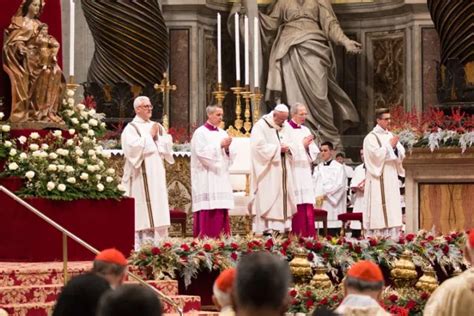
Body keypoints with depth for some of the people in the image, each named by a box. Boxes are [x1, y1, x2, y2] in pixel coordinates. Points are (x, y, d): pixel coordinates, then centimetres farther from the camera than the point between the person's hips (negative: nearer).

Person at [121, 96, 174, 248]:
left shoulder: (156, 126, 16)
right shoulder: (131, 128, -4)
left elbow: (168, 144, 10)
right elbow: (134, 147, -19)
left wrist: (158, 136, -6)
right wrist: (149, 136, -10)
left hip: (156, 174, 7)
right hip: (140, 176, -6)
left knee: (158, 207, 5)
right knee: (142, 212, -9)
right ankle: (141, 246, -8)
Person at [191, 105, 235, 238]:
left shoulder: (222, 133, 16)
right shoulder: (200, 133, -2)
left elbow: (230, 157, 13)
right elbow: (201, 152, -15)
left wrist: (227, 148, -8)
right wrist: (220, 145, -15)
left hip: (221, 177, 6)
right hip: (206, 179, -6)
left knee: (221, 211, 1)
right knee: (208, 211, -13)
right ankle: (205, 237, -12)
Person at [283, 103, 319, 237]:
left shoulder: (306, 130, 18)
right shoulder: (285, 129, -3)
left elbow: (314, 151, 16)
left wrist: (308, 145, -4)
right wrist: (302, 144, -8)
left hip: (305, 172, 7)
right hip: (292, 172, -6)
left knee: (308, 205, 1)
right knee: (297, 206, -11)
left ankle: (309, 235, 0)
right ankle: (296, 235, -10)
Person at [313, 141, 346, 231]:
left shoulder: (338, 167, 3)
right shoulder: (318, 168, 19)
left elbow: (339, 185, -7)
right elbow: (313, 184, 12)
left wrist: (324, 195, -12)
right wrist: (316, 197, -7)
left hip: (333, 204, -4)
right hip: (319, 205, 4)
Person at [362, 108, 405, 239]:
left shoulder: (391, 136, 15)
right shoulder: (371, 138, -5)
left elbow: (401, 155, 12)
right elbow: (377, 155, -17)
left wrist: (396, 147, -7)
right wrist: (389, 145, -10)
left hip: (391, 178, 7)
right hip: (378, 178, -7)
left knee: (392, 209, 3)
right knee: (379, 209, -10)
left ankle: (393, 237, 4)